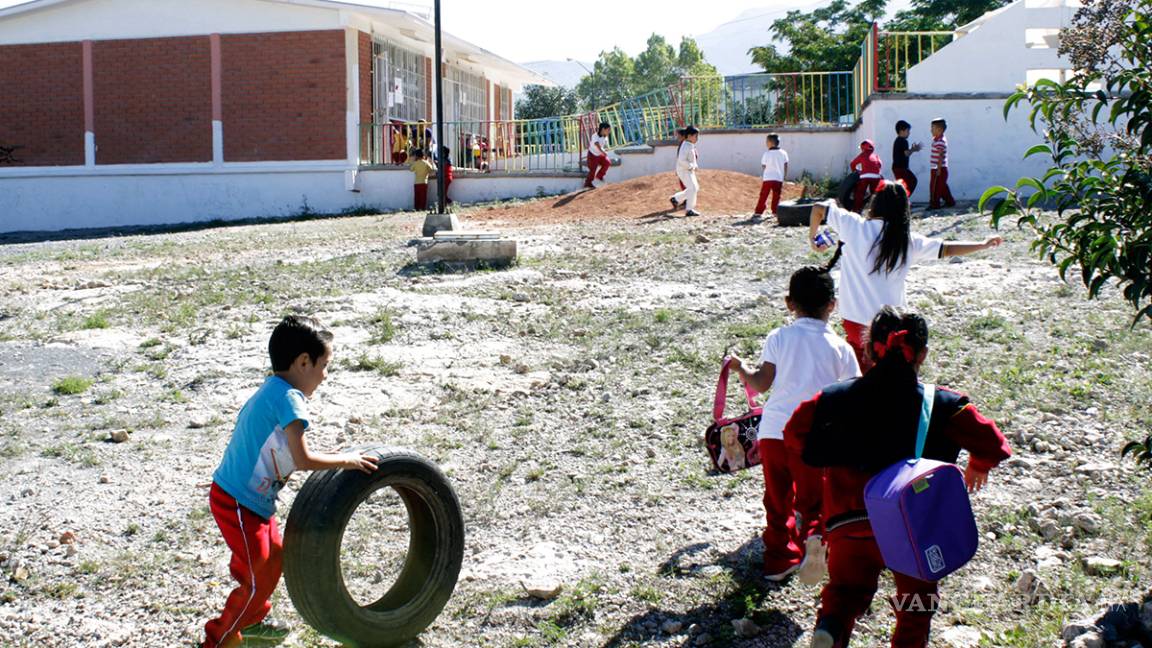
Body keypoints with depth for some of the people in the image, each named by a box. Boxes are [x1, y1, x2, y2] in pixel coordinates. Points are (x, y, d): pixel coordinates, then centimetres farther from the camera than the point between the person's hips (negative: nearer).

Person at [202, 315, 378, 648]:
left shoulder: (271, 391, 10)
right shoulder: (288, 397, -21)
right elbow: (303, 459, -26)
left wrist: (335, 458, 10)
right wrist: (345, 460, -13)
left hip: (250, 498, 10)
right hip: (238, 504, -10)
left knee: (273, 557, 26)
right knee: (260, 579, 3)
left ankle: (252, 620, 46)